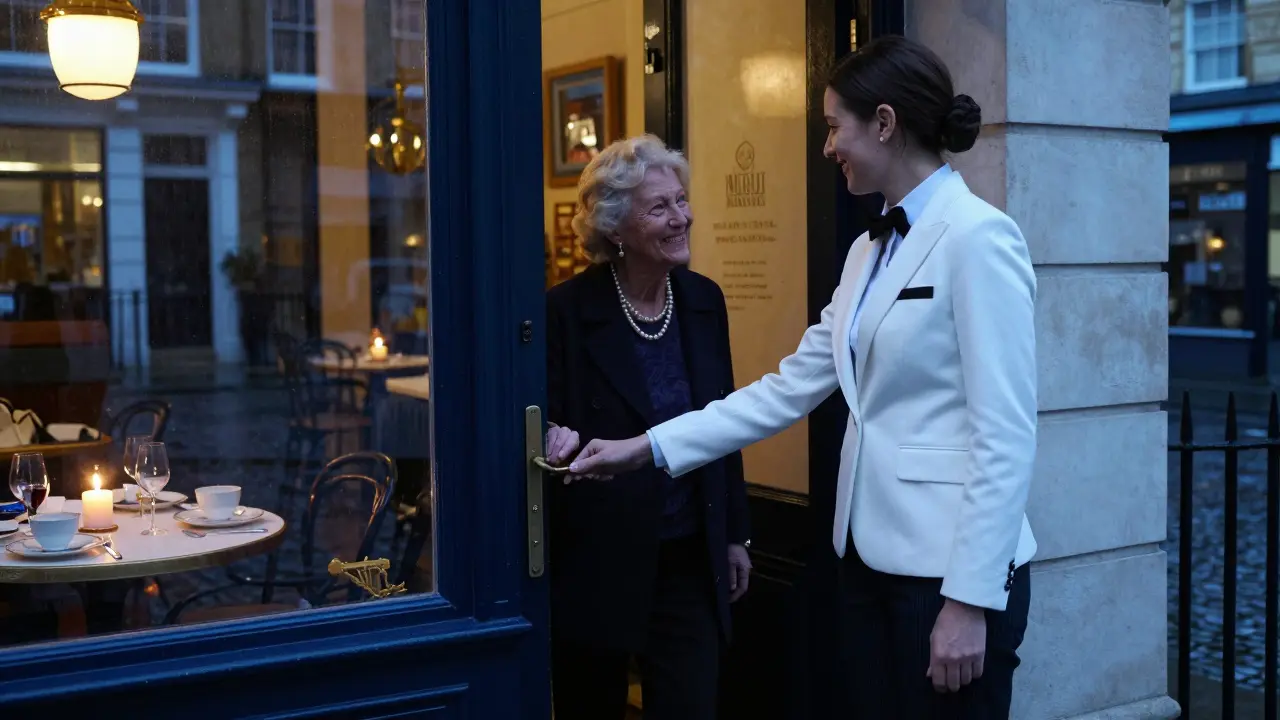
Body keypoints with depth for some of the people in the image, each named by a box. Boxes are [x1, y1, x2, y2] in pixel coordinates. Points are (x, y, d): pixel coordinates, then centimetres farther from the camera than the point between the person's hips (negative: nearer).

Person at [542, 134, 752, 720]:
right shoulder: (567, 309, -12)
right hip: (595, 561, -3)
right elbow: (543, 424, -7)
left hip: (689, 561, 4)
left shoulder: (704, 300, 3)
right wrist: (558, 439, -31)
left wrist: (734, 534, 12)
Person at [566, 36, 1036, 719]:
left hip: (950, 563, -8)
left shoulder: (978, 236, -15)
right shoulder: (870, 248, 11)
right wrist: (652, 447, 8)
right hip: (871, 553, 8)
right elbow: (793, 386, 12)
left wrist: (971, 598, -19)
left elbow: (1006, 436, -18)